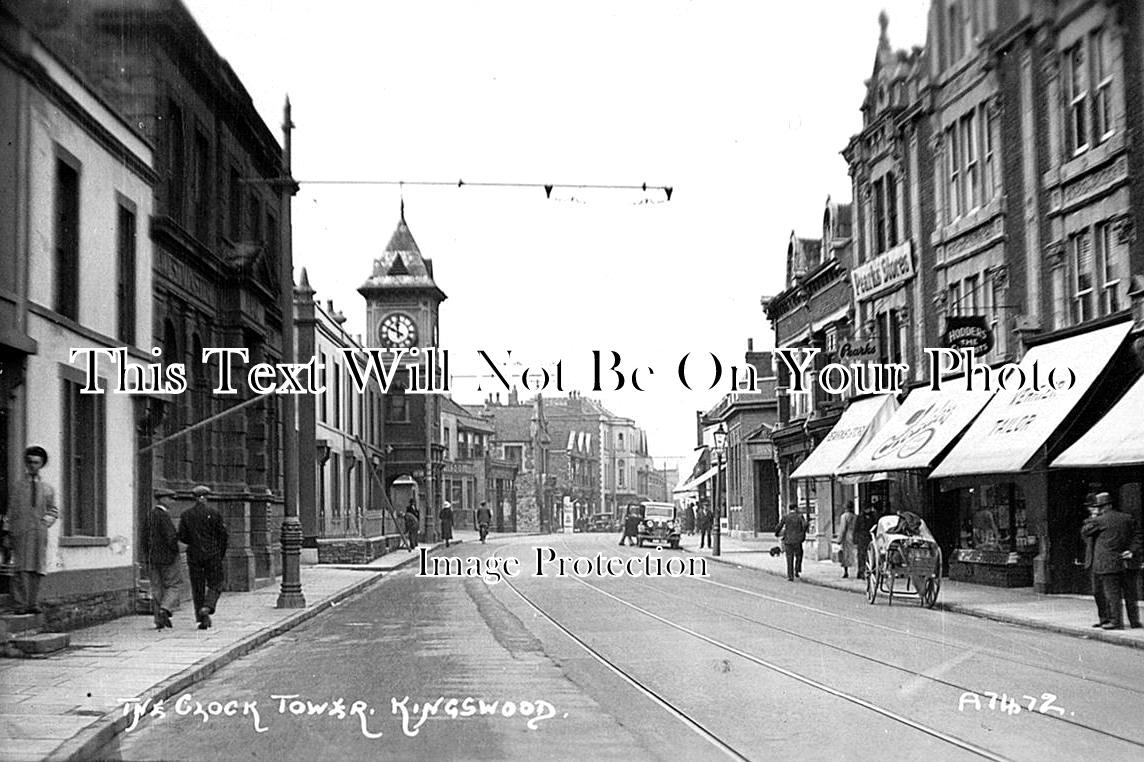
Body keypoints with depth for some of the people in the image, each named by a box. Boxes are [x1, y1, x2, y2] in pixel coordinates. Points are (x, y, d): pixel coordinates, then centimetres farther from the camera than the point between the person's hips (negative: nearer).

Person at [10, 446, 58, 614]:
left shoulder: (47, 488, 13)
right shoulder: (17, 486, 9)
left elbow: (54, 511, 18)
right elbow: (12, 510, 9)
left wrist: (46, 521, -2)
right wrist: (9, 532, 4)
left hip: (40, 532, 2)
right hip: (21, 532, -2)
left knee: (38, 569, -1)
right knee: (22, 569, -9)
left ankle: (33, 604, 2)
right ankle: (21, 604, -10)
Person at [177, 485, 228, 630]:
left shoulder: (186, 514, 1)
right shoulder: (214, 512, -4)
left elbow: (182, 537, 0)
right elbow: (223, 534, -4)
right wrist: (221, 553, 8)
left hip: (194, 555, 2)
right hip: (213, 555, -2)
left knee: (197, 588, 8)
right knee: (215, 585, 8)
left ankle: (202, 619, 5)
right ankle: (207, 607, -16)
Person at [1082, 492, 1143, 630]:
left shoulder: (1099, 521, -7)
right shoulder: (1128, 518, 9)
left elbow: (1084, 531, 4)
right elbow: (1138, 536, 5)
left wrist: (1089, 521, 19)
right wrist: (1134, 551, -1)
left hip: (1109, 563, -5)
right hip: (1127, 562, 5)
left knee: (1112, 593, -2)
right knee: (1130, 593, 12)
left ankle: (1116, 621, -3)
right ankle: (1134, 620, 16)